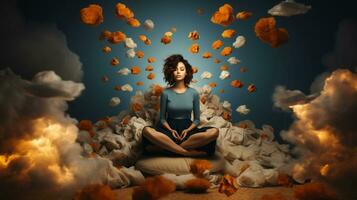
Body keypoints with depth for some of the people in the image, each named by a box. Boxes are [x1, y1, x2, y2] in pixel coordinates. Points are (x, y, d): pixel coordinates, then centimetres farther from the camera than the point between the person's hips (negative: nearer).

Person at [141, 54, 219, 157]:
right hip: (170, 128, -1)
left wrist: (188, 130, -14)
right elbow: (162, 118, 5)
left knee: (214, 132, -30)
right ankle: (186, 152, -31)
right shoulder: (166, 93, 2)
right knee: (147, 130, -34)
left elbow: (197, 119, 7)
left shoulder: (194, 93, 4)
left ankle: (168, 148, -28)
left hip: (187, 128, 1)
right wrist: (170, 130, -15)